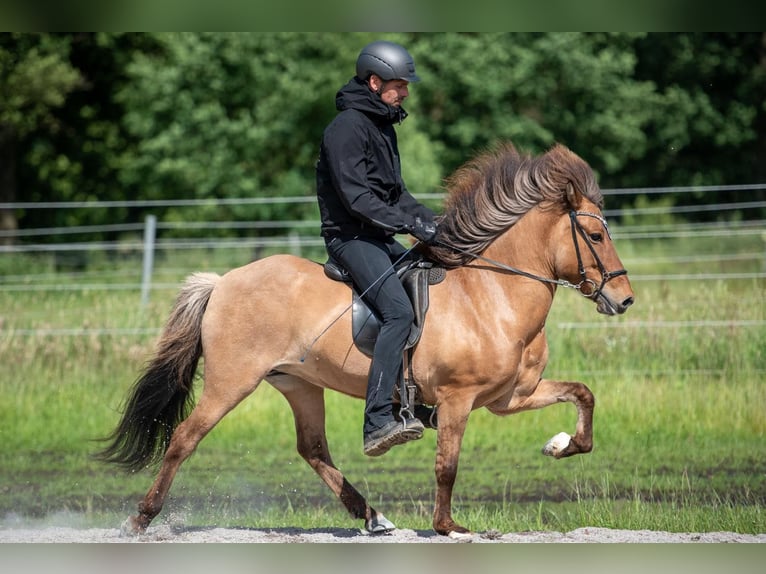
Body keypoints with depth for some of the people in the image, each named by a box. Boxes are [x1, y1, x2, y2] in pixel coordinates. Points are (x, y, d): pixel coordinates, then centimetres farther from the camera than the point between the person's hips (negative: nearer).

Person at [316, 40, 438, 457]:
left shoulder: (383, 125, 17)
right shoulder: (347, 128, -15)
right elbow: (357, 198, -22)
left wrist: (432, 221, 9)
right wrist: (413, 225, -23)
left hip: (379, 237, 10)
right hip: (350, 236, -10)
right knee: (399, 311, -27)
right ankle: (378, 423, -36)